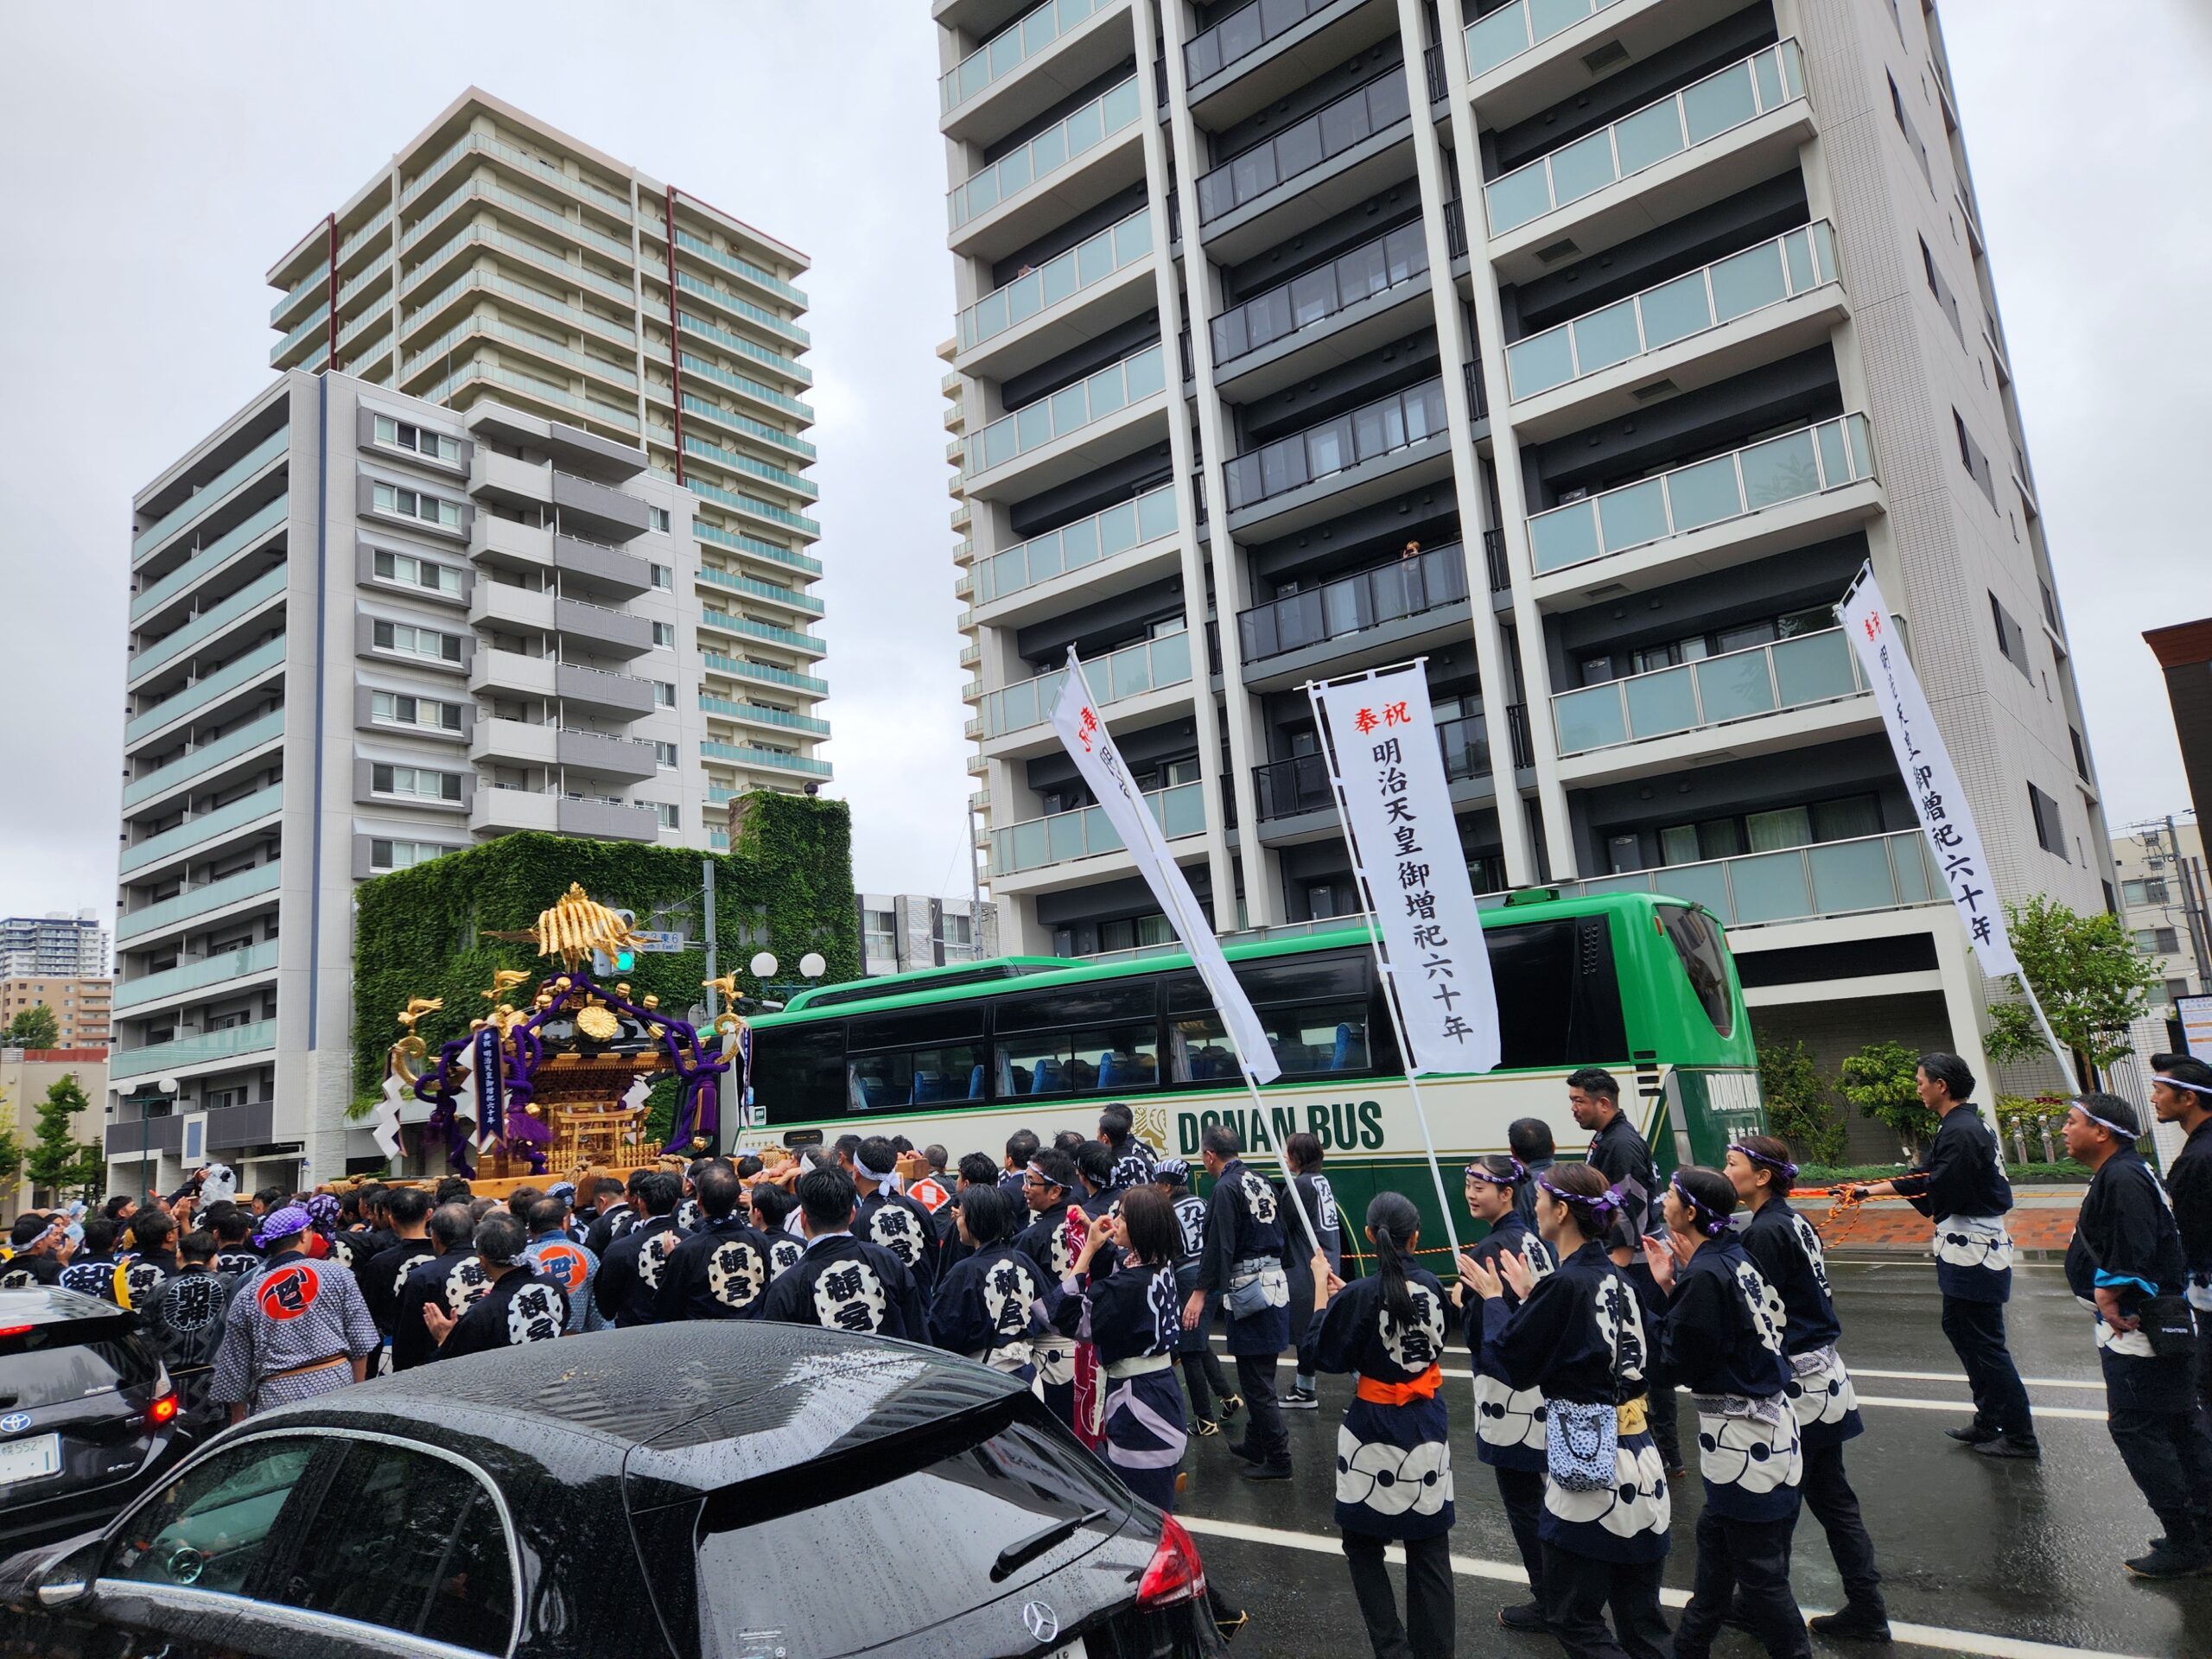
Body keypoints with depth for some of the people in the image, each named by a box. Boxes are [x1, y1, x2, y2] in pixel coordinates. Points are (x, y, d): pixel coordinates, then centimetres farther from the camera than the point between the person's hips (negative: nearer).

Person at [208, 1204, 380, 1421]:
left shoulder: (247, 1296, 7)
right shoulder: (336, 1274, 1)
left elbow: (235, 1366, 13)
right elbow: (361, 1343, 1)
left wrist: (238, 1418, 24)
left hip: (276, 1396, 1)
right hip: (336, 1383, -1)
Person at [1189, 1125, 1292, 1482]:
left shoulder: (1226, 1188, -15)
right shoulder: (1260, 1181, 10)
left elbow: (1219, 1246, -21)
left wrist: (1201, 1293, -19)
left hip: (1249, 1290, -9)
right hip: (1276, 1282, 9)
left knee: (1256, 1381, -1)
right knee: (1259, 1375, 20)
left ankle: (1278, 1460, 5)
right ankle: (1255, 1444, 33)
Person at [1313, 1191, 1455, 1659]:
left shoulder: (1358, 1296, -19)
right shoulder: (1431, 1285, -6)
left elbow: (1325, 1357, -6)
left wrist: (1322, 1286, -1)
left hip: (1373, 1434, -4)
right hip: (1426, 1430, 4)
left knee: (1363, 1547, 15)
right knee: (1429, 1553, 14)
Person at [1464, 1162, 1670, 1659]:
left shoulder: (1563, 1285, -18)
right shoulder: (1618, 1277, 5)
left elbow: (1510, 1364, -10)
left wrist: (1493, 1300, 4)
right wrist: (1530, 1296, 20)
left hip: (1590, 1466, -8)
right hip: (1641, 1463, 8)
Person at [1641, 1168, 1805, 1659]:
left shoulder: (1705, 1275, -23)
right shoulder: (1734, 1255, 4)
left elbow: (1683, 1363, -18)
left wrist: (1668, 1287, -10)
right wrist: (1674, 1285, 4)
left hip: (1742, 1435, -10)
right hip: (1769, 1418, 10)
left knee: (1760, 1569, 4)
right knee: (1716, 1533, 22)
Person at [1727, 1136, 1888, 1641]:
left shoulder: (1763, 1233, -20)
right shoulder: (1794, 1222, 8)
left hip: (1793, 1387, -9)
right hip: (1823, 1378, 9)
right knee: (1831, 1495, 15)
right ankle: (1866, 1608, 21)